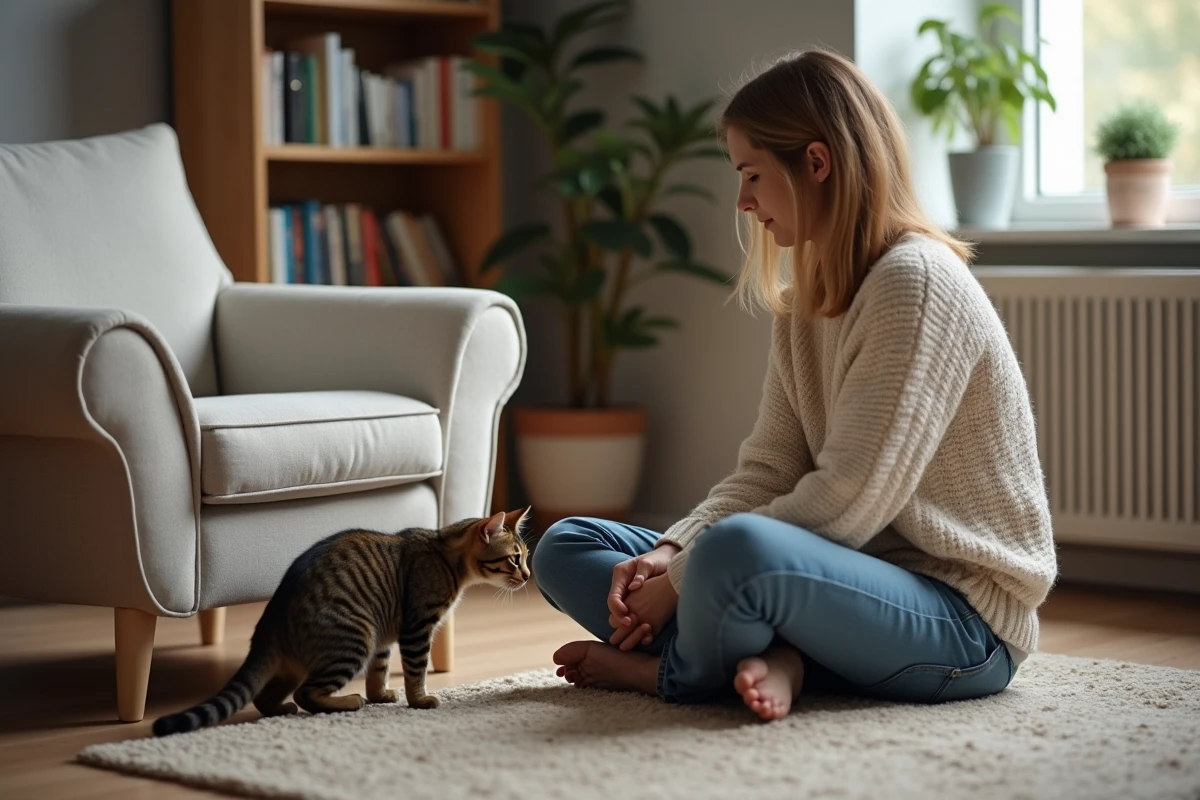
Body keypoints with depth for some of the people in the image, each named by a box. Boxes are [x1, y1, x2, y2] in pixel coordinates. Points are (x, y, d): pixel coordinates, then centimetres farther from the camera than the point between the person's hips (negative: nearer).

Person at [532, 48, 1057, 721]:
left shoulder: (915, 281, -17)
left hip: (965, 620, -9)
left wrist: (683, 578, -17)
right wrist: (667, 554, -11)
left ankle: (668, 671, -7)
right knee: (567, 546, 7)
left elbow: (845, 502, -21)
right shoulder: (806, 301, 12)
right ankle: (769, 659, -14)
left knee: (738, 547, -40)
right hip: (862, 576, 10)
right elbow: (766, 473, 6)